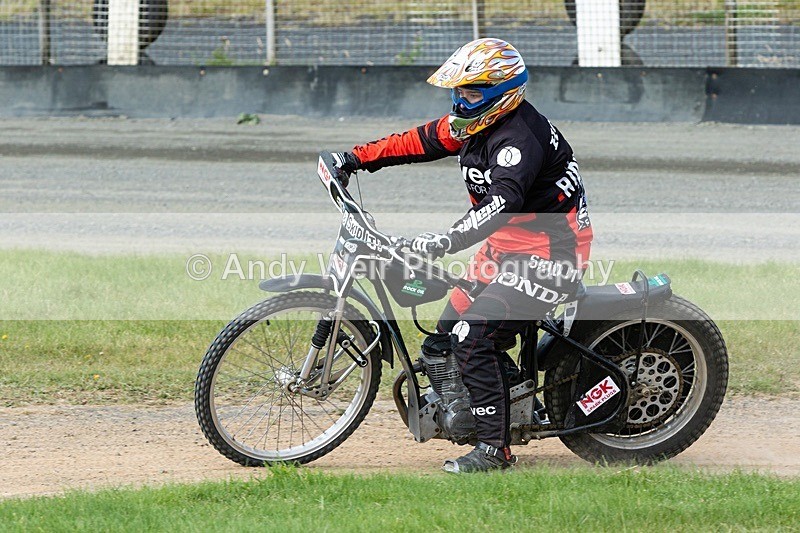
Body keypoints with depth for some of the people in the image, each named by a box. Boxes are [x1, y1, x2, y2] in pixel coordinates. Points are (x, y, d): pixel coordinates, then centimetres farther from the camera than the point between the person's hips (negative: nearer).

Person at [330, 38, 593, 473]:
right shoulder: (474, 123, 6)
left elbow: (503, 201, -39)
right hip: (506, 250, 11)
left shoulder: (520, 138, -25)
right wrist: (356, 158, 11)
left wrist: (446, 241, -50)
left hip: (547, 257, -11)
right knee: (449, 327, 12)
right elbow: (420, 142, 17)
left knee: (472, 335, -21)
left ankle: (493, 449, -17)